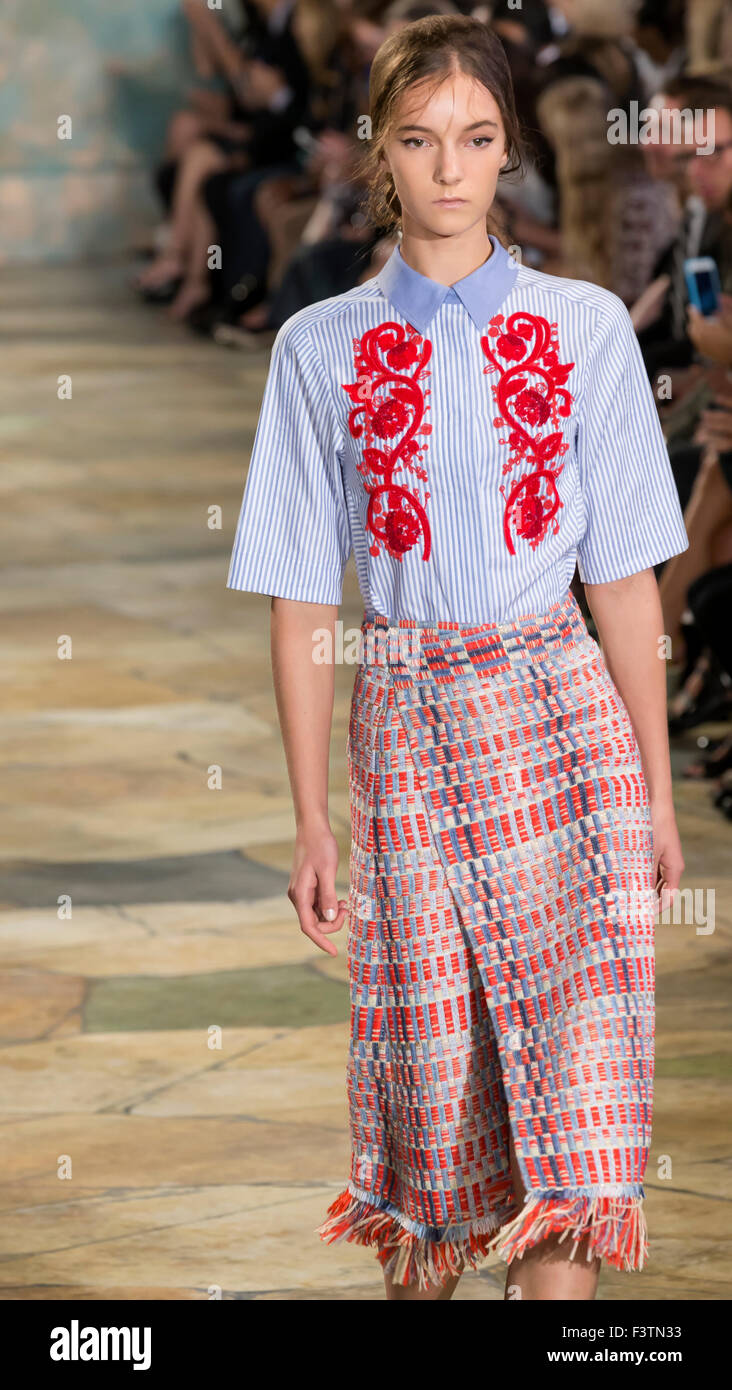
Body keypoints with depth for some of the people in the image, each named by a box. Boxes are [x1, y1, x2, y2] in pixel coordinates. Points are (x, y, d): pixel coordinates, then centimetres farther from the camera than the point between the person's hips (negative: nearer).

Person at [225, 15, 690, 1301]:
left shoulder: (584, 327, 3)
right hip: (405, 722, 1)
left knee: (572, 1072, -9)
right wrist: (313, 819, 0)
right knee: (426, 1063, 6)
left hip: (561, 713, 0)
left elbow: (625, 578, 4)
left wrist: (657, 793, 3)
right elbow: (301, 603, 3)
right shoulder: (321, 347, 3)